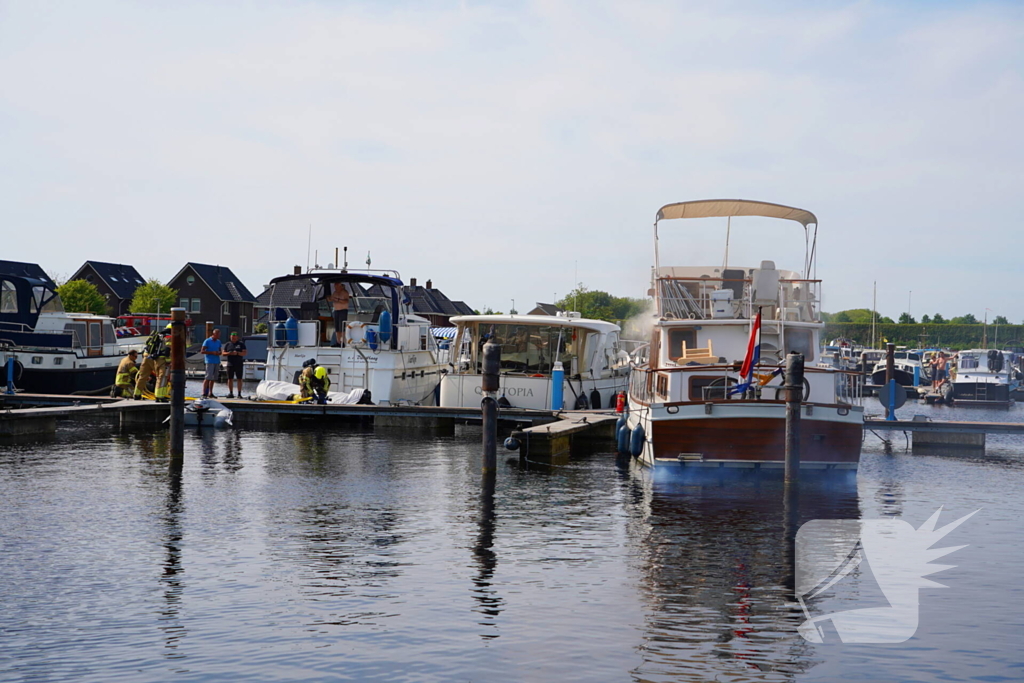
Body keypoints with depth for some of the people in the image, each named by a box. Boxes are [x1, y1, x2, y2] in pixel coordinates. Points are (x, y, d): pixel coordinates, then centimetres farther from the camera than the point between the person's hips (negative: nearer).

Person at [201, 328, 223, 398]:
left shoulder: (218, 342, 15)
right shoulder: (207, 341, -4)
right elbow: (202, 351, -7)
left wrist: (219, 353, -2)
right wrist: (212, 352, -16)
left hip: (217, 362, 6)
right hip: (210, 361, -6)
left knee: (213, 378, 8)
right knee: (208, 377, -14)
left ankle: (210, 393, 14)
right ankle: (204, 393, -15)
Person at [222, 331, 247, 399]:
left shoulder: (241, 344, 5)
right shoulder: (228, 344, 11)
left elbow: (244, 353, -2)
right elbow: (223, 353, 9)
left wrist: (237, 353, -19)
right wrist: (228, 353, -12)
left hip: (239, 364, -2)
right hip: (230, 364, 2)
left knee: (239, 379, -2)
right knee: (230, 379, 2)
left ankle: (239, 394, 1)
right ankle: (231, 393, 9)